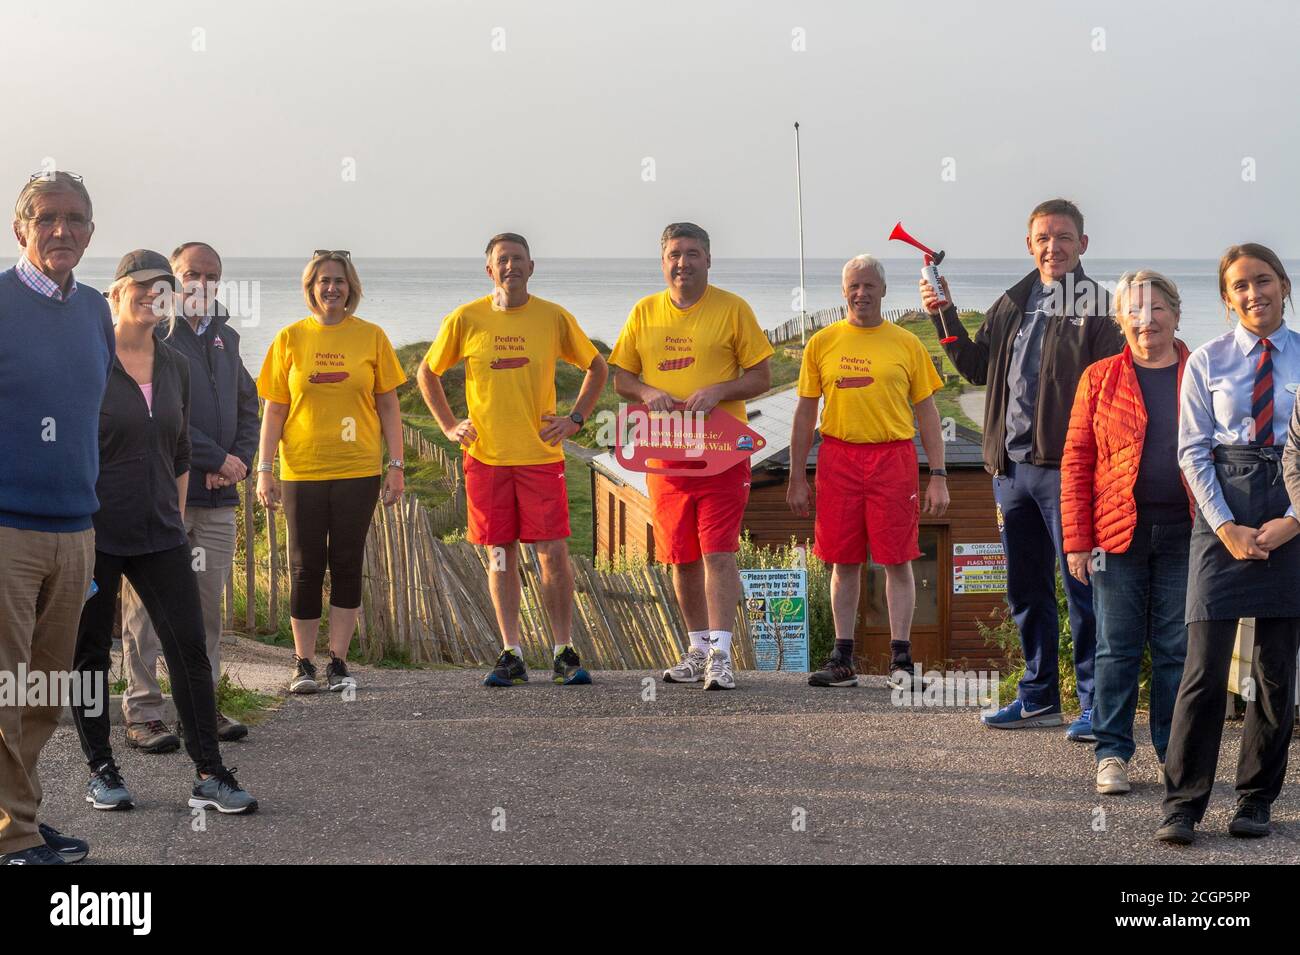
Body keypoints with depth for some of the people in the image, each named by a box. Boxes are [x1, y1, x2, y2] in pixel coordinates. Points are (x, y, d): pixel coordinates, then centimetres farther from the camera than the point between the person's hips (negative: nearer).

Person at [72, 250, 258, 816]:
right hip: (94, 533, -5)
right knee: (89, 652, 5)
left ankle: (209, 777, 0)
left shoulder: (174, 366, 10)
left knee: (190, 648, -2)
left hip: (158, 534, 5)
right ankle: (100, 770, 18)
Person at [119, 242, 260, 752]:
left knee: (209, 606, 9)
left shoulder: (225, 337, 18)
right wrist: (218, 459, -13)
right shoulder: (151, 337, -6)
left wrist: (241, 460, 2)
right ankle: (143, 714, 2)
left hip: (218, 499, 7)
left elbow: (248, 404, 21)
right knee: (149, 606, -3)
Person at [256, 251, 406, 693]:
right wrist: (264, 468, -3)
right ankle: (303, 664, 10)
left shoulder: (371, 337, 3)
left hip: (357, 469, 0)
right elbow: (275, 409, 4)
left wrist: (395, 464, 2)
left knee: (347, 564, 3)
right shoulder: (290, 338, 3)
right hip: (302, 471, 0)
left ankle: (338, 663, 9)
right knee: (305, 567, 2)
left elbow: (388, 404, 7)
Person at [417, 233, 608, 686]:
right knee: (500, 556, 4)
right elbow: (427, 372, 14)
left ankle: (564, 654, 5)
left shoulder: (554, 318, 1)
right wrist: (449, 425, 5)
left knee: (553, 554, -5)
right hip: (485, 458, 1)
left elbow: (597, 367, 14)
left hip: (541, 455, -1)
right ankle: (511, 656, 11)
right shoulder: (464, 320, 1)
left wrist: (575, 419, 4)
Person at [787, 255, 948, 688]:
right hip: (838, 460, 1)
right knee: (844, 562, 5)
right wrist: (797, 478, 6)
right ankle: (843, 659, 12)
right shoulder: (822, 343, 8)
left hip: (893, 458, -1)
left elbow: (927, 412, 7)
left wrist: (938, 476, 1)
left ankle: (901, 658, 6)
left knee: (897, 560, -1)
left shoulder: (906, 344, 5)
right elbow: (805, 413, 10)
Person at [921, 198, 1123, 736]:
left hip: (1065, 466, -7)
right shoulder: (1013, 304, 15)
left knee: (1082, 589, -4)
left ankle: (1095, 704, 4)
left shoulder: (1096, 308, -6)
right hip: (1013, 466, 7)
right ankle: (1040, 696, 24)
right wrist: (944, 315, 13)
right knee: (1026, 592, 14)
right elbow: (977, 368, 23)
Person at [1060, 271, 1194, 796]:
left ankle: (1174, 751, 17)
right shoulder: (1100, 378, 4)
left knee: (1178, 646, 6)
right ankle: (1112, 753, 11)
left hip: (1184, 533, 1)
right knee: (1117, 647, 3)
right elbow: (1076, 461, 2)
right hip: (1118, 533, -1)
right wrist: (1076, 538, -4)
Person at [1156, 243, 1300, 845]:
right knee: (1206, 665, -7)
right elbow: (1193, 451, 3)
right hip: (1222, 511, -1)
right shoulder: (1208, 362, 6)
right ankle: (1182, 804, -1)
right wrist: (1226, 526, -7)